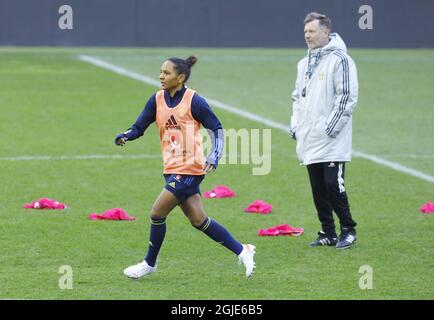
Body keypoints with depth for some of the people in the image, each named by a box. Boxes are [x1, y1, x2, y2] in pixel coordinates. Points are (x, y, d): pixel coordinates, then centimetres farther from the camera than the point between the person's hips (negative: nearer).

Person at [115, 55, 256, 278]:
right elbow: (139, 127, 6)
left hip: (189, 169, -7)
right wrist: (125, 136, -15)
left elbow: (216, 128, -5)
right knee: (199, 221, 8)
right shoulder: (157, 100, 6)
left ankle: (149, 264, 11)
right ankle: (241, 251, 20)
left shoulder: (194, 101, -11)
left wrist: (214, 157, -17)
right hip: (172, 169, 7)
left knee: (157, 213, -7)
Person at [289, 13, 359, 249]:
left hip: (332, 141, -8)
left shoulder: (339, 59, -9)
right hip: (309, 141, 8)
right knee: (318, 189, 8)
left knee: (333, 184, -10)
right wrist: (295, 125, 14)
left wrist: (331, 128, -16)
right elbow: (297, 97, 27)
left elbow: (348, 96, -14)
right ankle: (328, 233, 15)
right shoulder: (304, 64, 17)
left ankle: (348, 230, 3)